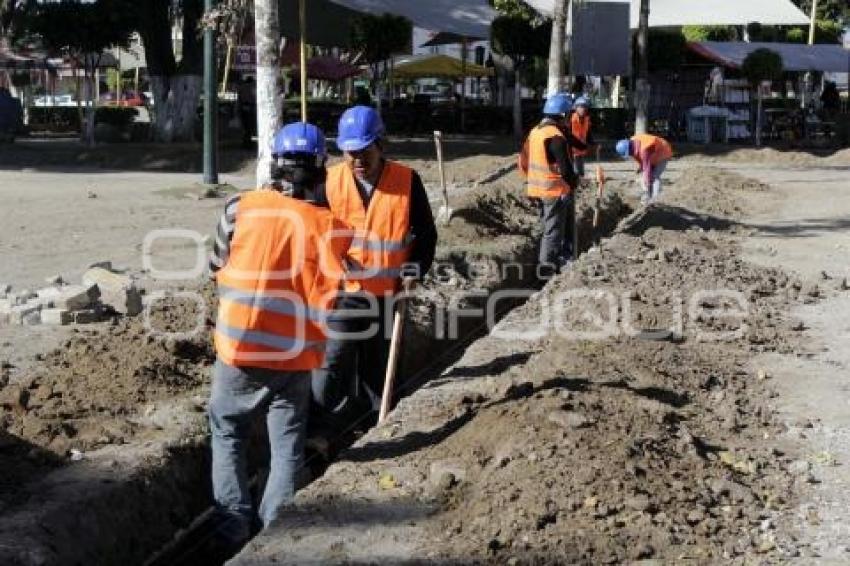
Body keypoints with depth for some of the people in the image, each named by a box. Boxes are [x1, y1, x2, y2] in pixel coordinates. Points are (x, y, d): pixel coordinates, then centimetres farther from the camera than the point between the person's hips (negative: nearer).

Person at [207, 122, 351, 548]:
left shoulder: (241, 208, -7)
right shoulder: (327, 226, -8)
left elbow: (218, 268, 6)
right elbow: (328, 301, -8)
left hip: (240, 346, 0)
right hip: (295, 356, 0)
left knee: (228, 434, 19)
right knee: (287, 445, 15)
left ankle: (235, 528, 15)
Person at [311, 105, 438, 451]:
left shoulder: (407, 181, -5)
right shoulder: (330, 182, -4)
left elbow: (425, 232, 3)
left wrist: (413, 271, -6)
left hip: (388, 291, 1)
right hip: (343, 289, -1)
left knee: (377, 363, 14)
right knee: (333, 359, -9)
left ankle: (369, 421, 29)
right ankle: (322, 430, -5)